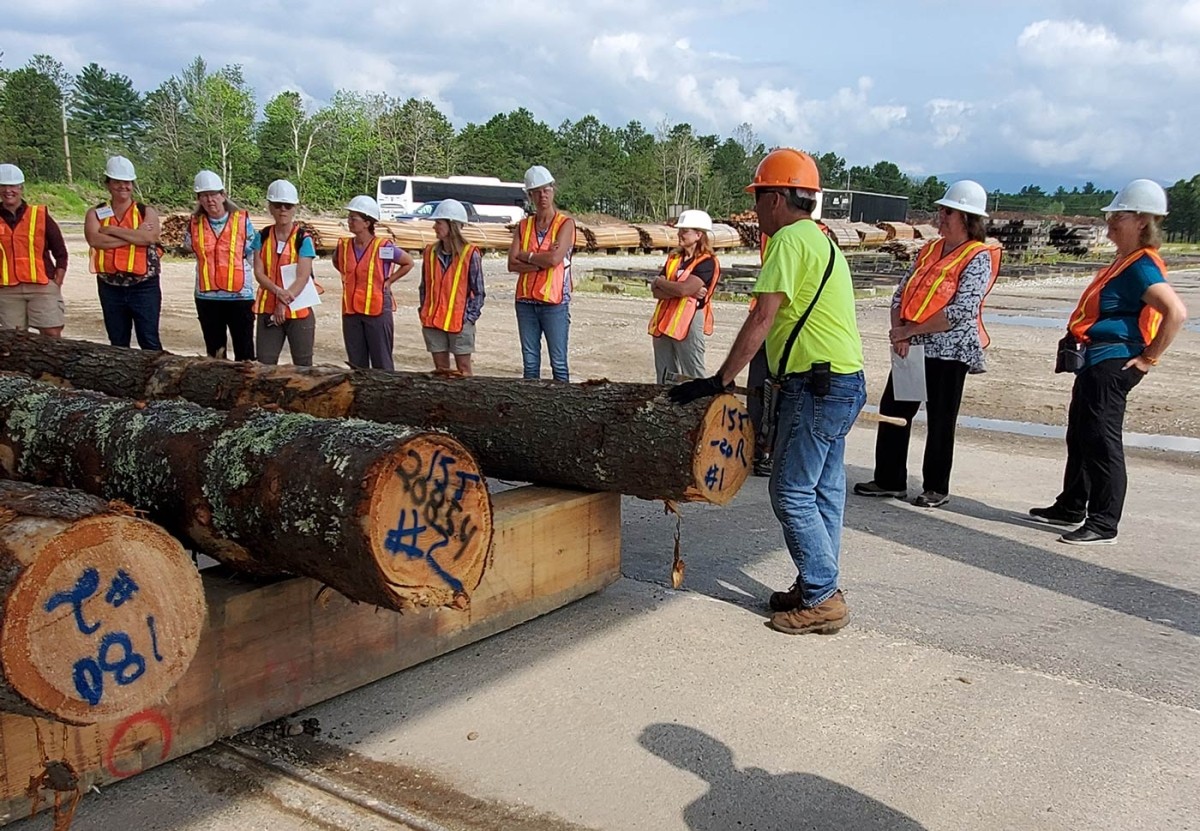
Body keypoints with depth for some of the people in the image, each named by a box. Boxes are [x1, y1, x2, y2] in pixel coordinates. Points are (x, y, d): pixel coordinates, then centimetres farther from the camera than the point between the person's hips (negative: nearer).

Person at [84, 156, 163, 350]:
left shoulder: (147, 212, 3)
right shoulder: (95, 213, 6)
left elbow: (149, 237, -18)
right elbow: (95, 240, -14)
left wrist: (112, 230, -13)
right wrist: (134, 235, -15)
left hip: (144, 287, -3)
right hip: (110, 288, 3)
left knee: (149, 340, -2)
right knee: (118, 342, 12)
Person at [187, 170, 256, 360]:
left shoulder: (242, 221, -3)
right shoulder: (195, 224, 4)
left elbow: (253, 254, 3)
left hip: (240, 295, -3)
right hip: (207, 296, 3)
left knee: (244, 351, -2)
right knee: (214, 351, 12)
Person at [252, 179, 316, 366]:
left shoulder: (303, 239, -5)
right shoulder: (262, 237, 5)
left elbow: (303, 277, -12)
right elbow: (259, 273, -3)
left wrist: (284, 303, -22)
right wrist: (278, 291, -22)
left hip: (299, 311, -3)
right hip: (268, 310, 3)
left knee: (303, 364, 5)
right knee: (265, 363, 4)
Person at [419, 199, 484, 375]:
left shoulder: (470, 253, -8)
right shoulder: (430, 252, 5)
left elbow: (478, 292, -5)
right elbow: (424, 287, 14)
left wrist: (469, 317, -10)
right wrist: (424, 311, 6)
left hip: (459, 322, -4)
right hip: (433, 322, 4)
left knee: (463, 369, 4)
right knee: (441, 370, 10)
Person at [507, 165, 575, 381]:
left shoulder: (565, 223, -1)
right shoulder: (523, 226, 11)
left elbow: (554, 259, -16)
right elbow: (512, 264, -1)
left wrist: (526, 256, -3)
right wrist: (541, 261, -13)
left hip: (554, 302, -4)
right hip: (526, 301, 4)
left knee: (558, 363, 0)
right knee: (530, 363, 9)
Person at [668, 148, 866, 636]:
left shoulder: (789, 240, -12)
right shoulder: (820, 240, 19)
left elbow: (761, 321, -19)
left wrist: (718, 381, -17)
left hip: (816, 386, -10)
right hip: (842, 382, 10)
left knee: (792, 493, -4)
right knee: (823, 491, 14)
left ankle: (821, 600, 2)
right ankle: (820, 588, 22)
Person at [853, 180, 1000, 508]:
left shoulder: (978, 258, -9)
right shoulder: (929, 250, 12)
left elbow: (960, 312, -19)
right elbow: (901, 293, 8)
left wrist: (909, 330, -17)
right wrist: (899, 334, -9)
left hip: (949, 351, -7)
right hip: (911, 347, 7)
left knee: (940, 421, 4)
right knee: (892, 411, 8)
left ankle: (937, 489, 17)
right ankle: (889, 480, 20)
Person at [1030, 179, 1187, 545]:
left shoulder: (1142, 266, -15)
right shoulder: (1125, 262, 16)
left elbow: (1176, 312, -27)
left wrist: (1149, 357, -20)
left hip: (1113, 363, -11)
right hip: (1096, 360, 11)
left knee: (1102, 442, -7)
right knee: (1080, 436, 18)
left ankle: (1103, 525, 0)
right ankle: (1071, 507, 31)